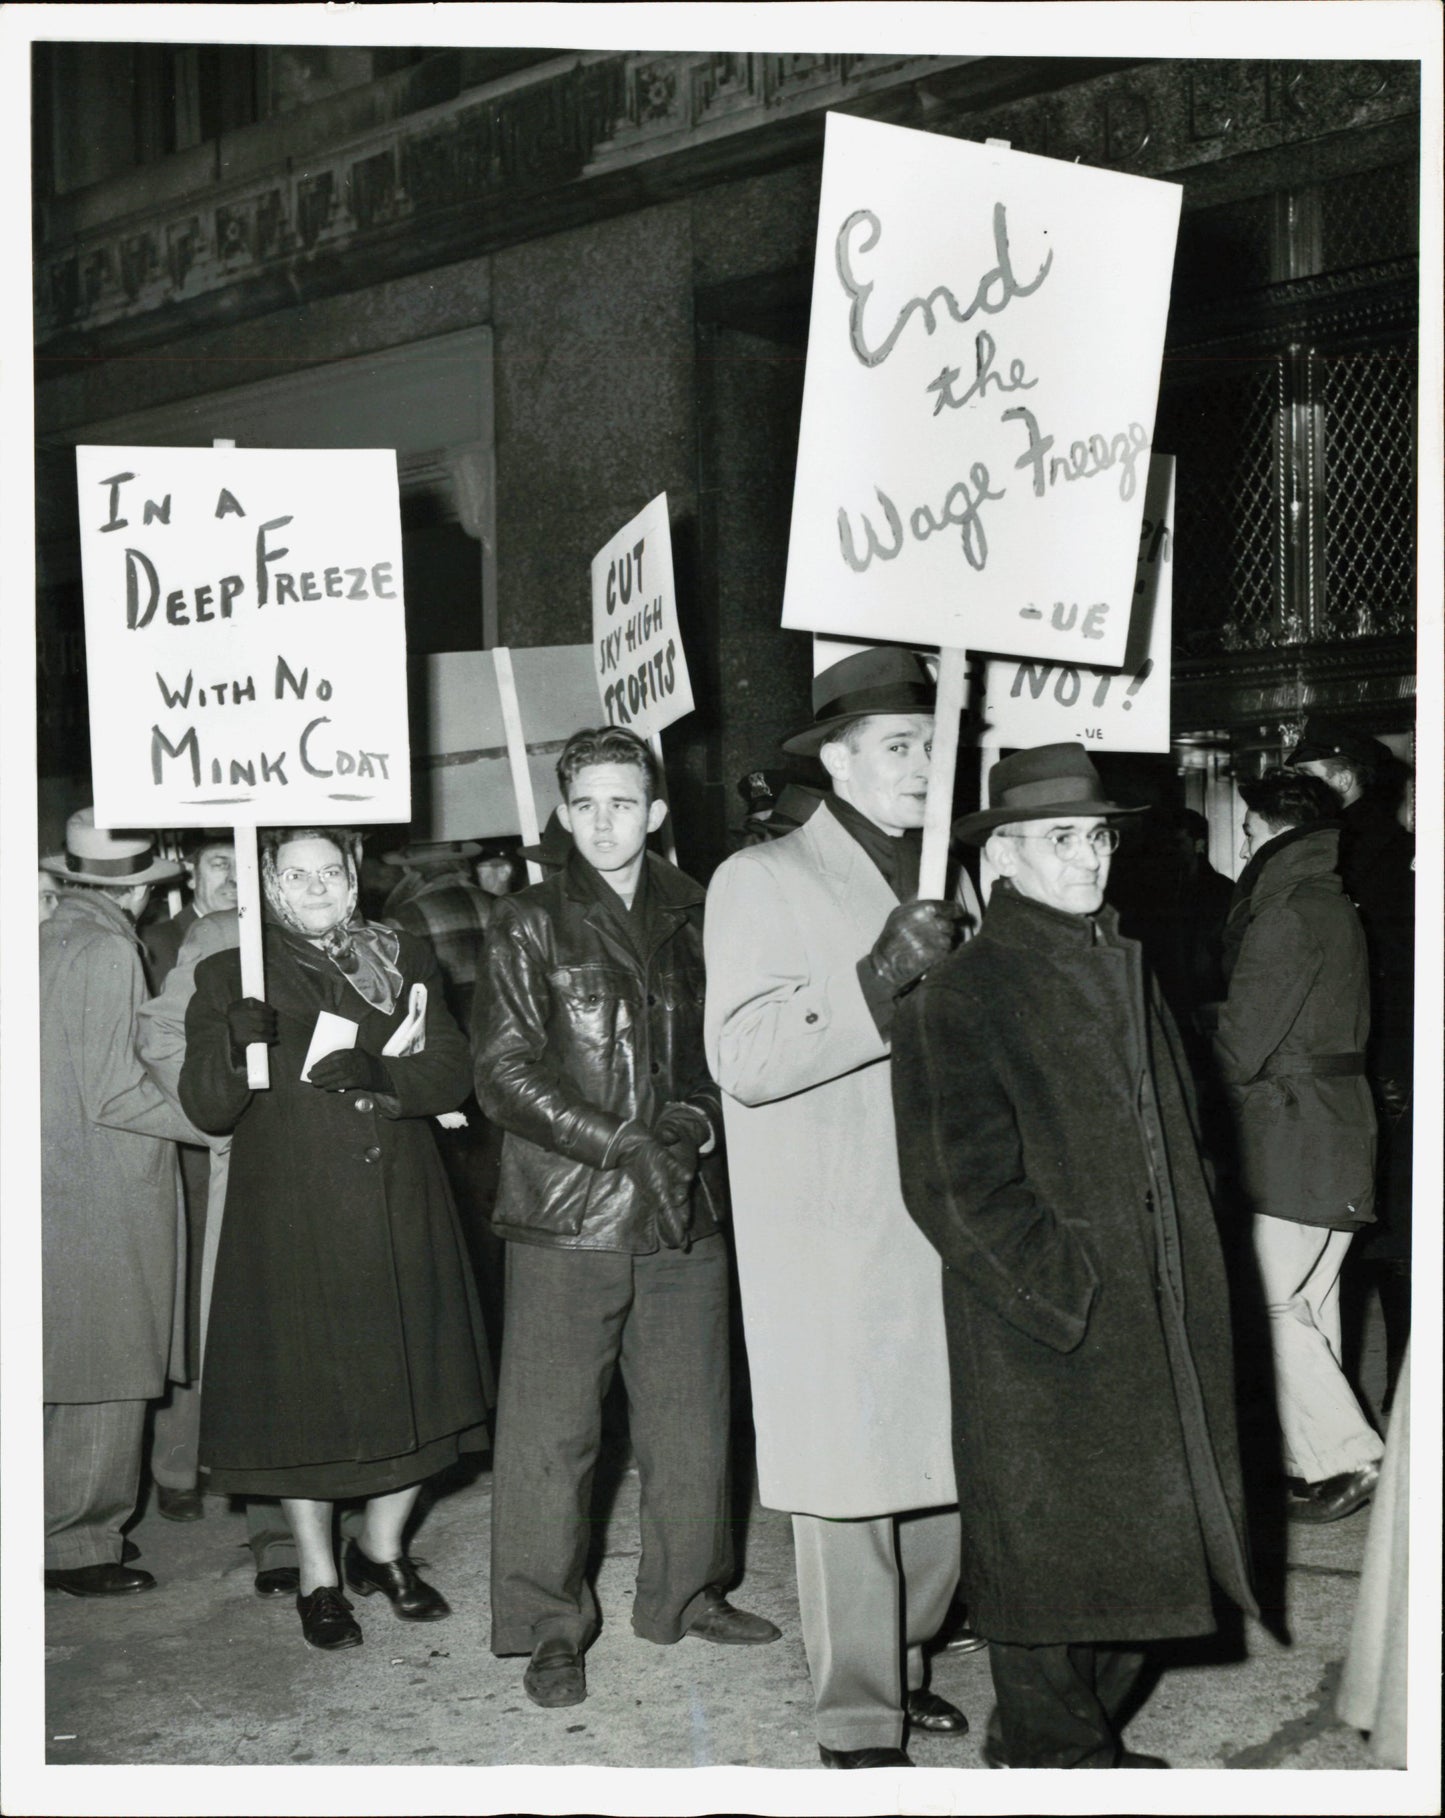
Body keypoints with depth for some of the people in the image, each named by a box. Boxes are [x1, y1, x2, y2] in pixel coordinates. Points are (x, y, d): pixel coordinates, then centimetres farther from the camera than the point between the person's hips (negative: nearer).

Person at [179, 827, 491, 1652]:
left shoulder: (407, 962, 10)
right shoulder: (231, 978, 2)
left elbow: (451, 1073, -1)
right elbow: (207, 1109, -4)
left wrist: (380, 1076, -20)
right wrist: (238, 1049, -25)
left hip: (402, 1218, 3)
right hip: (292, 1226, -3)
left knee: (411, 1389, 9)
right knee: (302, 1398, 3)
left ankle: (383, 1549, 30)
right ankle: (319, 1577, 20)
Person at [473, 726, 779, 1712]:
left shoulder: (695, 920, 9)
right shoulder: (531, 926, 0)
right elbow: (504, 1075, -6)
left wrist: (696, 1122, -8)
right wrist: (622, 1143, -14)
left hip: (686, 1215, 3)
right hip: (566, 1219, -3)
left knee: (692, 1418, 11)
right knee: (551, 1429, 0)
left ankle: (687, 1593, 29)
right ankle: (549, 1625, 14)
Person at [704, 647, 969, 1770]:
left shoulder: (938, 880, 17)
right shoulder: (762, 881, -4)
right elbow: (742, 1056, -17)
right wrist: (882, 978, -24)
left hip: (942, 1234, 6)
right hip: (831, 1245, -6)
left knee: (946, 1465, 11)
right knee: (850, 1478, -2)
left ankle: (900, 1662, 32)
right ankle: (858, 1720, 13)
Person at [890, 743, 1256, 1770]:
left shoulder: (1126, 973, 15)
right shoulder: (958, 1001, -11)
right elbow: (959, 1190, -16)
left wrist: (1193, 1288, 11)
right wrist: (1072, 1297, -17)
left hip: (1156, 1334, 8)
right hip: (1039, 1344, -7)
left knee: (1135, 1547, 14)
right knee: (1048, 1557, 4)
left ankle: (1092, 1740, 32)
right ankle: (1051, 1755, 23)